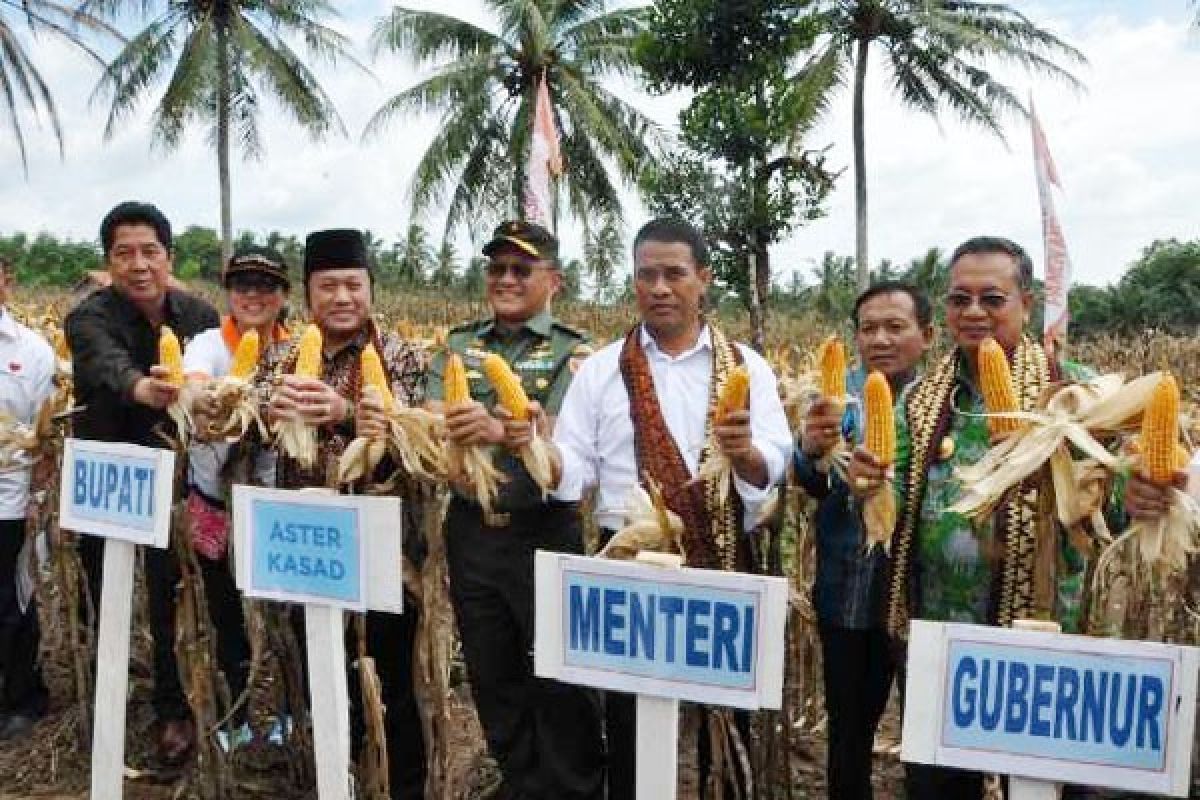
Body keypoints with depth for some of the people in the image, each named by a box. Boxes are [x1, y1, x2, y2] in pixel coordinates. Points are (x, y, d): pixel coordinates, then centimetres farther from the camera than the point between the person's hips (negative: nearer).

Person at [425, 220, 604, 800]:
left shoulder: (575, 353, -6)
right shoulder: (458, 346, 8)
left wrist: (501, 431, -39)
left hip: (548, 536, -4)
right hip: (471, 534, 5)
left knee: (562, 681, 7)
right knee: (491, 677, 18)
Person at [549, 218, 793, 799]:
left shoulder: (747, 368, 2)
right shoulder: (599, 371, 3)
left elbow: (772, 472, -7)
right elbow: (574, 473, 0)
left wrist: (743, 453, -28)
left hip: (724, 565, 0)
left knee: (727, 719, 14)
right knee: (627, 724, 11)